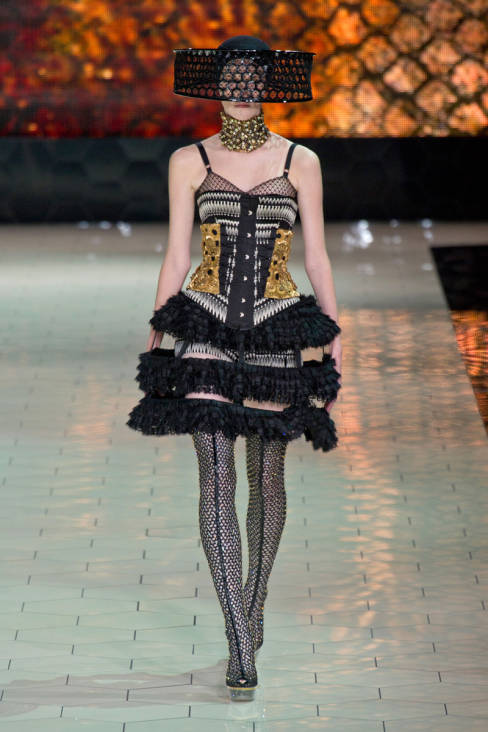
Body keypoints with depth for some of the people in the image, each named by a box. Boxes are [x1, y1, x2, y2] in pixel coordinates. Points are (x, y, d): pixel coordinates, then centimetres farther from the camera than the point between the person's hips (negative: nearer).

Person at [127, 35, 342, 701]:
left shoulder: (301, 162, 4)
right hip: (206, 332, -1)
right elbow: (175, 257, 6)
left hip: (276, 333, 1)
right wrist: (155, 338, 5)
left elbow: (317, 255, 6)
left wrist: (334, 338, 3)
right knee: (217, 478, -10)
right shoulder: (188, 163, 4)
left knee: (266, 477, 8)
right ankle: (241, 647, -12)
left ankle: (254, 604, 32)